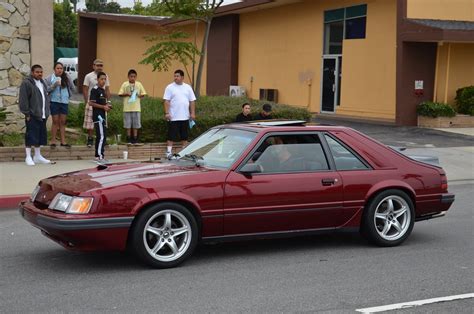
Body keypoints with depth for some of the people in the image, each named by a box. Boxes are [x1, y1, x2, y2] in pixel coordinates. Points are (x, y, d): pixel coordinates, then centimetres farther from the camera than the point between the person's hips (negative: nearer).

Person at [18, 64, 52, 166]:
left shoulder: (43, 83, 17)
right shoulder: (26, 83, -9)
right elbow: (23, 100, -13)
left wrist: (46, 112, 15)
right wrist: (27, 113, -15)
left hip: (42, 115, 8)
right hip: (32, 116, -8)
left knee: (41, 136, 11)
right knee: (31, 135, -6)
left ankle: (38, 156, 21)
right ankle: (28, 157, 1)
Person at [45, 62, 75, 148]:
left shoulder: (66, 78, 7)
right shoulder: (50, 78, -1)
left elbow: (72, 88, 14)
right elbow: (47, 89, -8)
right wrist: (54, 85, -19)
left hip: (64, 102, 3)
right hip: (54, 101, -3)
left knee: (62, 122, 7)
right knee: (55, 121, -2)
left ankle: (63, 141, 10)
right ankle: (53, 140, 4)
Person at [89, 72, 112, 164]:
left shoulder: (103, 90, 17)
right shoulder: (95, 90, -10)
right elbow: (91, 103, -17)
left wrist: (107, 105, 8)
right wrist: (103, 107, -17)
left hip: (102, 116, 10)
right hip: (97, 116, -10)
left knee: (100, 136, 12)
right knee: (102, 136, -14)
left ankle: (98, 156, 17)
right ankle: (100, 156, -15)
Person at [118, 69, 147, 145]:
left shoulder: (139, 84, 6)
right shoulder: (125, 84, 2)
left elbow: (143, 94, 11)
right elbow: (120, 94, 2)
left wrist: (140, 95, -10)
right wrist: (126, 94, -14)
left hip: (136, 108, 1)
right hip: (127, 108, -1)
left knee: (136, 124, 4)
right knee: (128, 124, 2)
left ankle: (135, 139, 10)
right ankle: (129, 139, 10)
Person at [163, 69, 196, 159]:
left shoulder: (188, 87, 10)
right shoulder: (170, 87, 0)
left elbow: (192, 101, 10)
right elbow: (167, 101, -5)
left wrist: (192, 113, 2)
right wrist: (167, 113, -14)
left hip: (185, 117, 4)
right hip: (173, 117, -3)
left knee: (185, 136, 10)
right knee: (171, 135, -3)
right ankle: (169, 152, 0)